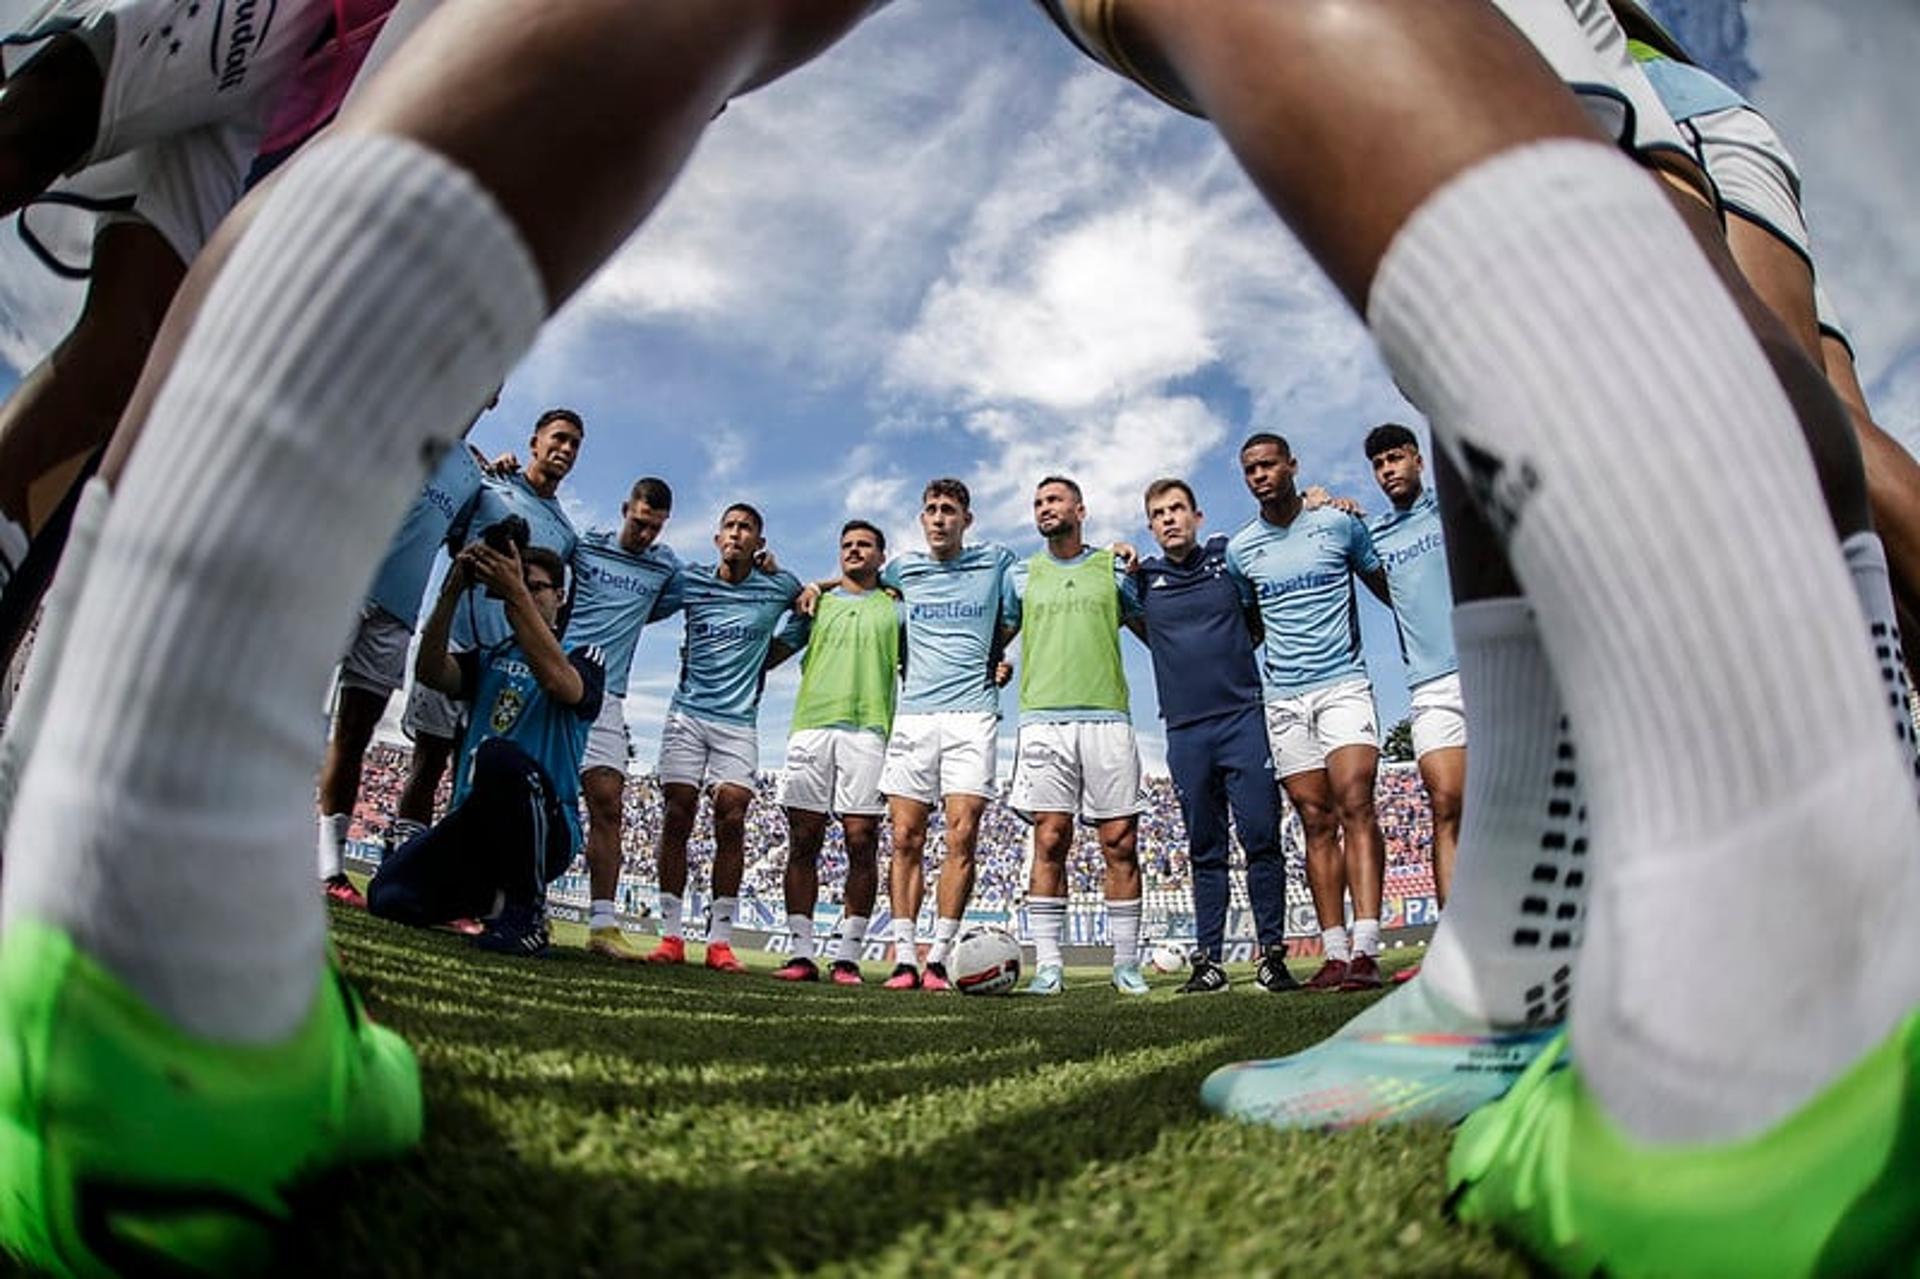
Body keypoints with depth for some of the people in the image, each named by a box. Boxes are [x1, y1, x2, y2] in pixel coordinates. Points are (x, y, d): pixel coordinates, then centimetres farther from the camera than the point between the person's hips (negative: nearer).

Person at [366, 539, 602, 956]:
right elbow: (430, 671, 1)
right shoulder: (489, 658, 21)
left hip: (545, 829, -4)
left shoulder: (585, 657, 8)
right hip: (474, 824, 5)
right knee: (389, 896, -20)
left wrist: (518, 595, -20)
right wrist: (453, 589, -8)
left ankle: (526, 913, -21)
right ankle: (493, 896, 12)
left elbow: (560, 683, -17)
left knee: (499, 756, -36)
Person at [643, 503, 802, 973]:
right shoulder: (689, 582, 8)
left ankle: (720, 939, -4)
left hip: (738, 721, -1)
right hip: (687, 713, 1)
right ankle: (671, 935, 3)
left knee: (731, 820, -11)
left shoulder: (778, 587, 6)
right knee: (677, 817, -4)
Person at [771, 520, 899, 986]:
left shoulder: (895, 610, 17)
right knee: (803, 841, -2)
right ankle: (801, 953, 3)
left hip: (868, 729, -2)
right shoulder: (816, 604, 21)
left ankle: (848, 956, -1)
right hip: (811, 725, 2)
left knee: (862, 841, -6)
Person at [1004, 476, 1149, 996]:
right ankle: (1048, 966, -1)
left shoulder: (1114, 567, 14)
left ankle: (1126, 964, 7)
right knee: (1050, 842, -5)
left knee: (1120, 843, -1)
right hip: (1044, 719, 0)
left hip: (1107, 718, 0)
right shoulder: (1021, 575, 17)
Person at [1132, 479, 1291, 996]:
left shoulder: (1231, 559, 7)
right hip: (1185, 731, 1)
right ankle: (1209, 961, 11)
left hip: (1243, 719, -1)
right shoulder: (1143, 579, 8)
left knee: (1262, 839, -4)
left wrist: (1235, 649, 4)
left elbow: (1261, 624, 20)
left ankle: (1272, 954, 4)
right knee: (1205, 851, 6)